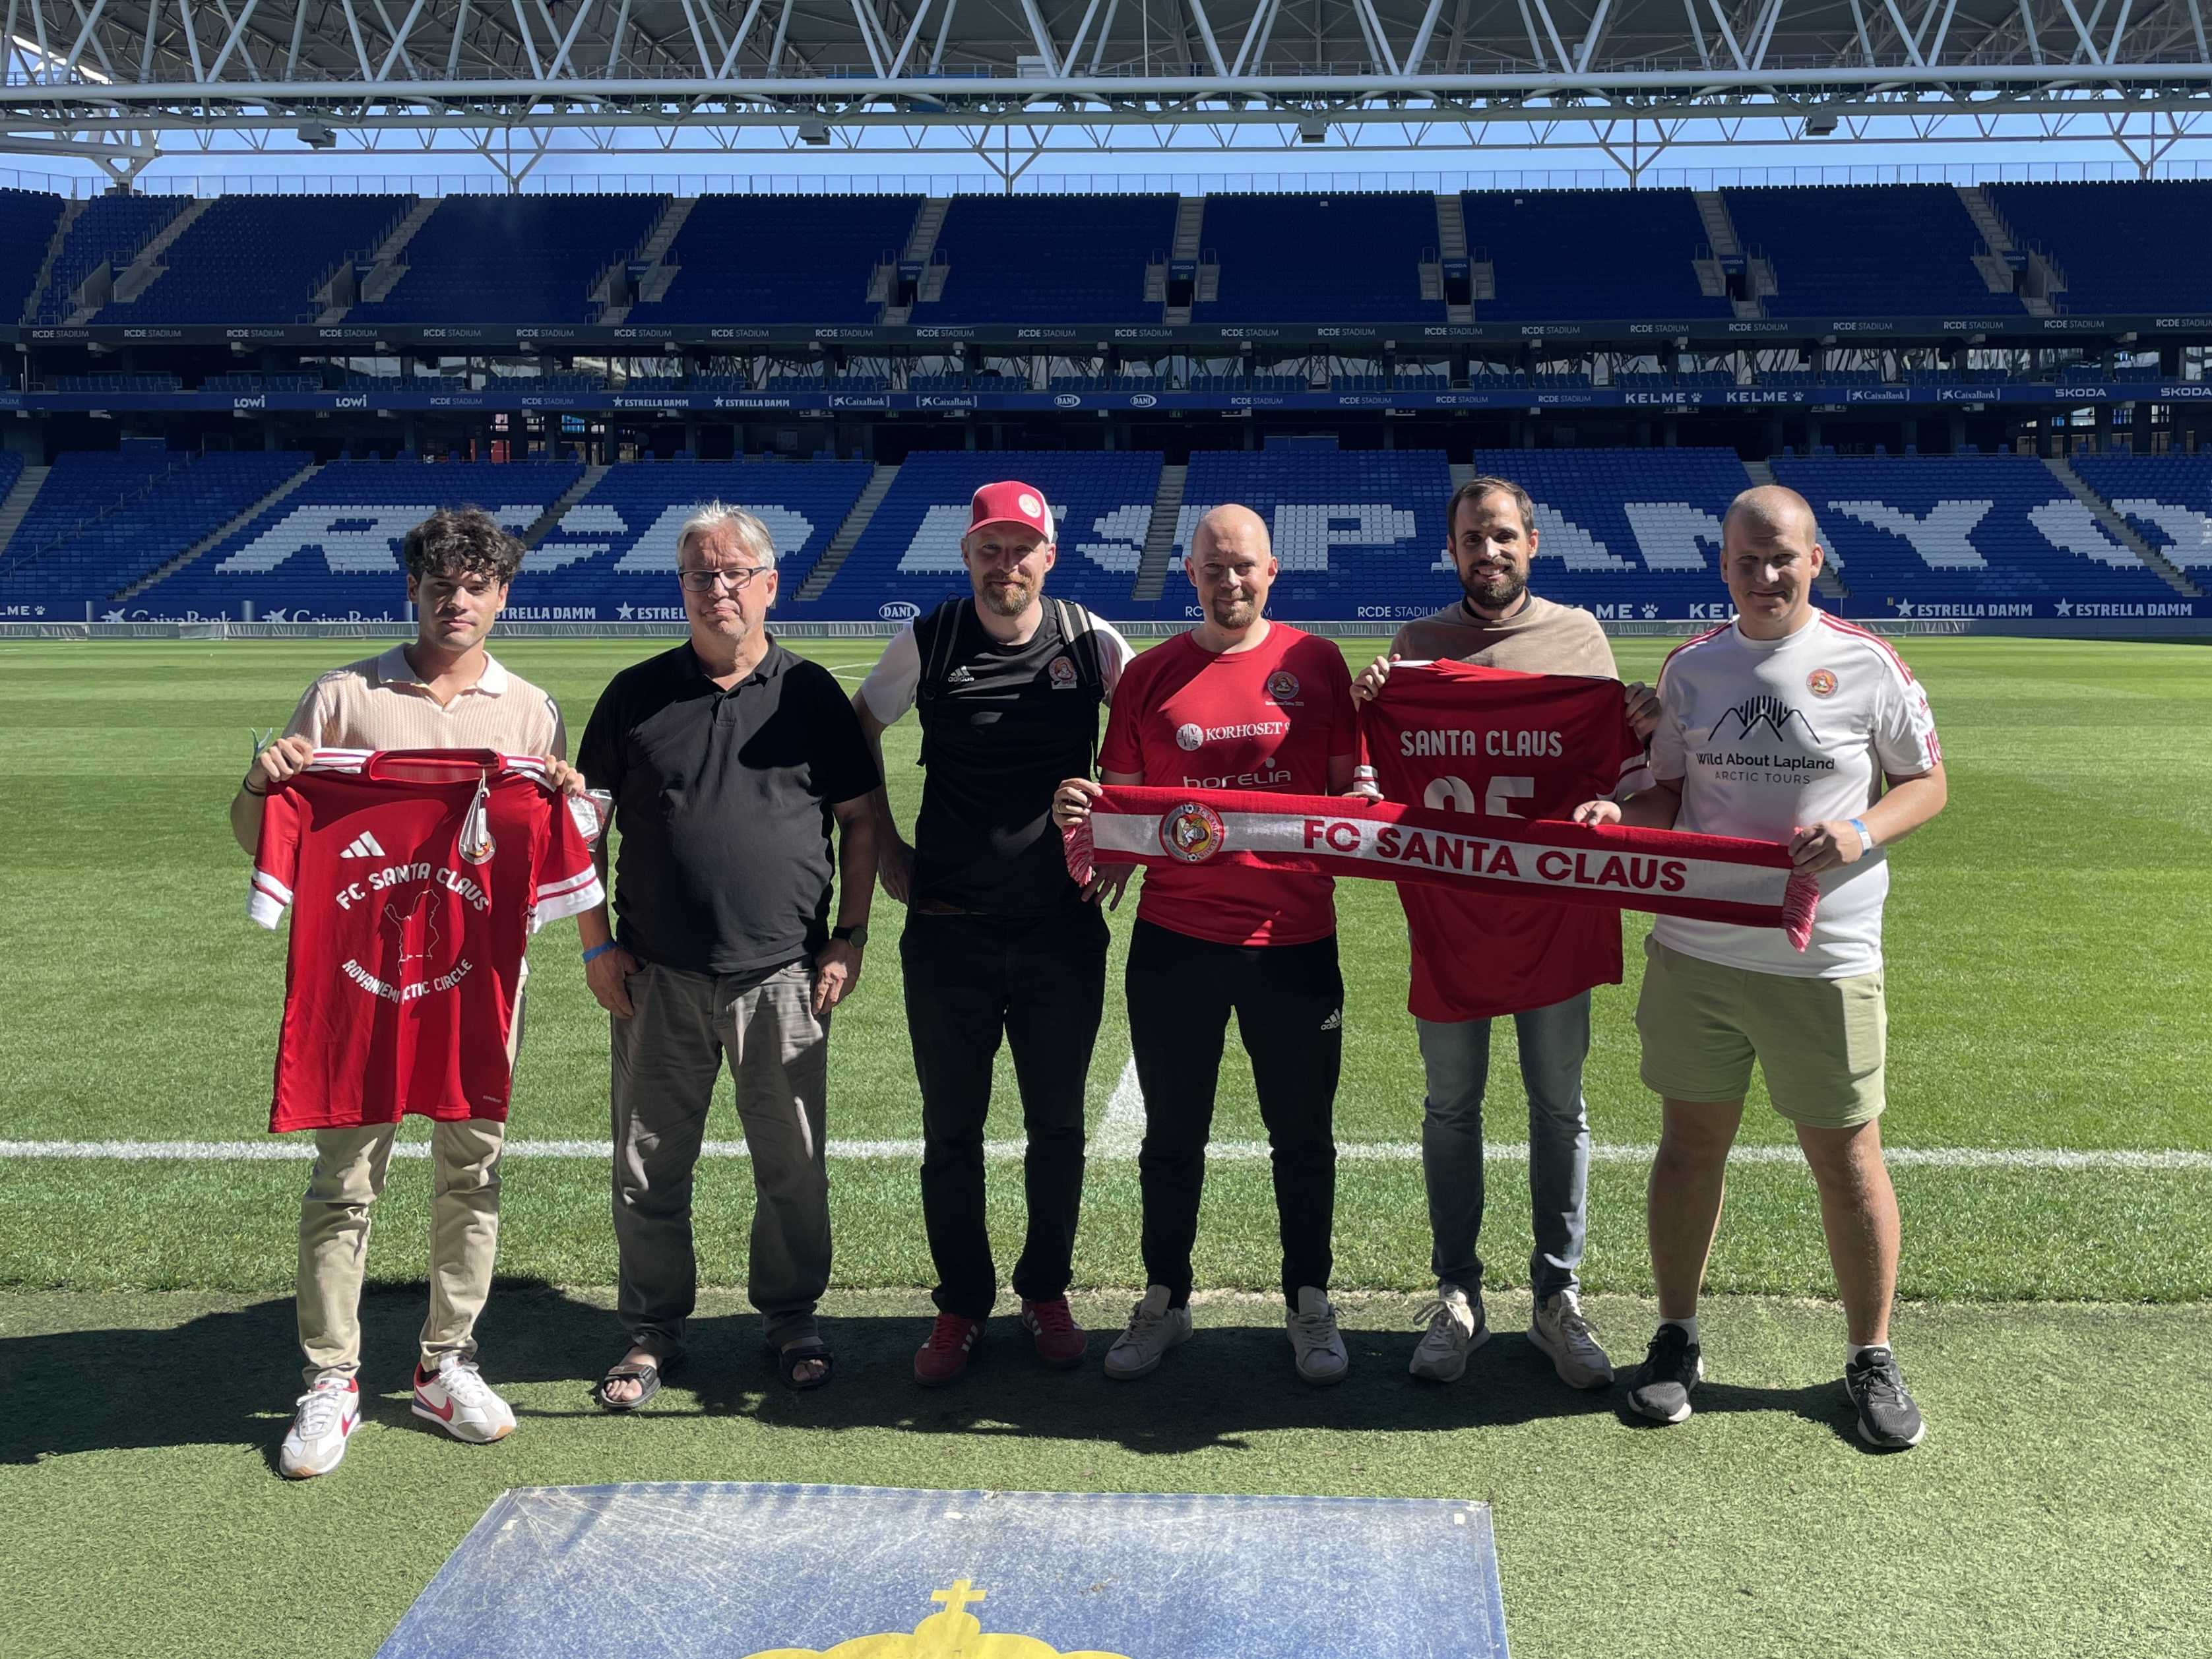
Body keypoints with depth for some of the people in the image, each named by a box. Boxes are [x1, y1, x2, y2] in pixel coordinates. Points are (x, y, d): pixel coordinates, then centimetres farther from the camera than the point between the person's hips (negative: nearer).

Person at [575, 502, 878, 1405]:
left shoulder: (810, 694, 3)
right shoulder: (637, 695, 4)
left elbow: (859, 821, 7)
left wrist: (850, 938, 1)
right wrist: (597, 943, 1)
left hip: (783, 975, 0)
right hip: (658, 977, 1)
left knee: (792, 1164, 8)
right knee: (649, 1168, 7)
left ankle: (790, 1315, 27)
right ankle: (652, 1331, 23)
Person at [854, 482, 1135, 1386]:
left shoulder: (1091, 641, -3)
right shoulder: (926, 643, -3)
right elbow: (856, 734, 11)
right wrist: (885, 847, 6)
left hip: (1064, 927, 0)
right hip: (949, 929, 0)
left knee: (1057, 1125, 11)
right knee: (951, 1131, 7)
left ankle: (1046, 1294, 29)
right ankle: (961, 1305, 22)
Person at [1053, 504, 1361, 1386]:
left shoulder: (1317, 663, 2)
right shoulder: (1150, 675, 3)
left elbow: (1351, 788, 6)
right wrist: (1084, 818, -16)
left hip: (1294, 937, 0)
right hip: (1176, 939, 1)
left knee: (1303, 1134, 11)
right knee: (1172, 1133, 13)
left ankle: (1309, 1303, 28)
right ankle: (1165, 1300, 30)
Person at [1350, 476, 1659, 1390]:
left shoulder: (1578, 632, 5)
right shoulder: (1415, 644, 5)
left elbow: (1609, 763, 8)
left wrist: (1641, 730, -13)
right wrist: (1363, 705, -14)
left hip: (1555, 901, 0)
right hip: (1448, 903, 0)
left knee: (1559, 1107, 8)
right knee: (1451, 1107, 8)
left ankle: (1558, 1296, 20)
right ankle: (1457, 1297, 19)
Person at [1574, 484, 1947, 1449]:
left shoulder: (1866, 664, -3)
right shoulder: (1692, 667, 5)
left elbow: (1927, 782, 4)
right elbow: (1671, 793, 10)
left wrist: (1862, 834, -15)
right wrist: (1619, 817, -11)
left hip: (1823, 964, -2)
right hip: (1693, 953, 3)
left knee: (1847, 1160, 5)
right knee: (1691, 1144, 11)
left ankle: (1871, 1357, 24)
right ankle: (1676, 1337, 27)